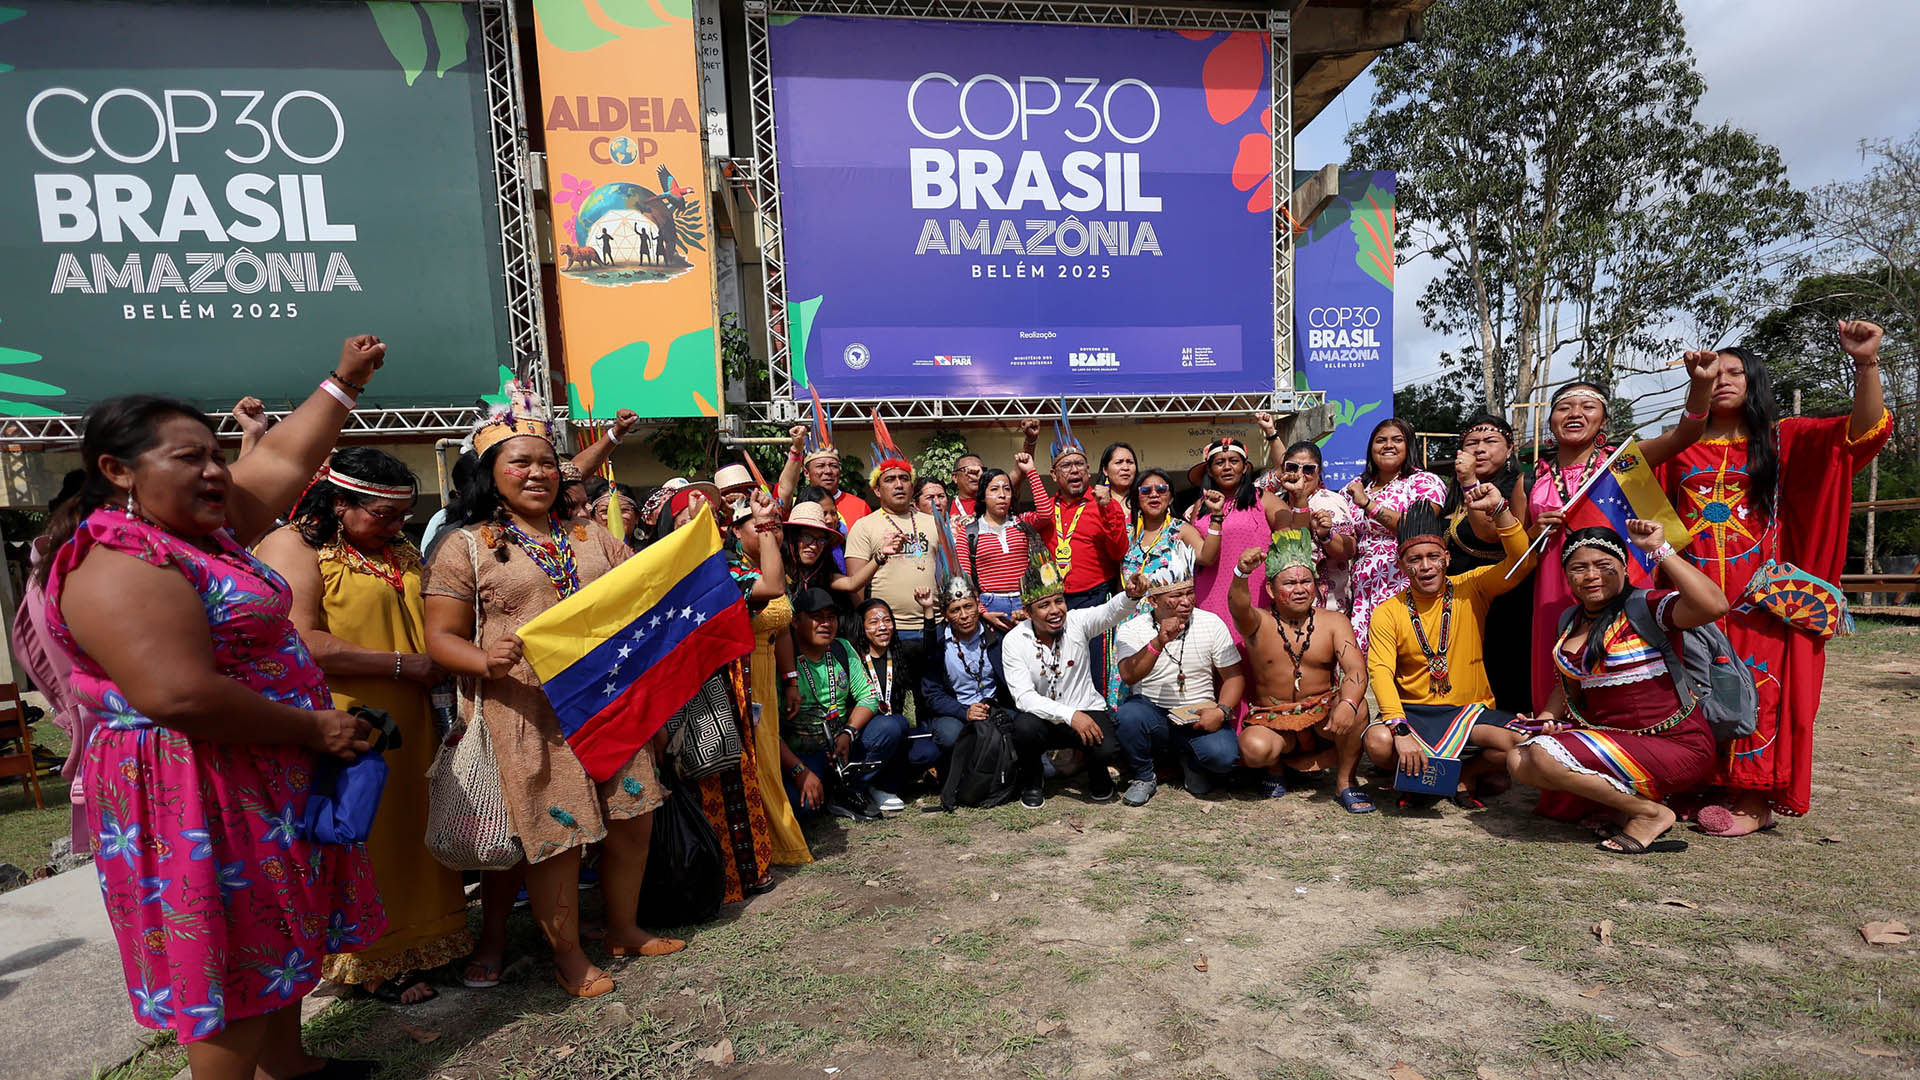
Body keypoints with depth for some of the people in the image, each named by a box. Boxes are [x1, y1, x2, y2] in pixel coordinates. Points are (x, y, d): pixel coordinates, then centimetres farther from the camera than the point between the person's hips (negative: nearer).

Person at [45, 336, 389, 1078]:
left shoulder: (201, 533, 7)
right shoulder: (120, 565, -22)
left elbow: (283, 461, 16)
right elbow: (181, 697, -31)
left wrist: (344, 382, 19)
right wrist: (312, 730, -21)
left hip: (261, 781, 10)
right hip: (200, 798, -10)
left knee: (272, 943, 21)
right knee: (235, 963, 3)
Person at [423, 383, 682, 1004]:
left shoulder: (592, 537, 12)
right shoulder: (467, 546, 0)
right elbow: (441, 638, -3)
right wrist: (487, 661, -24)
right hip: (532, 712, -5)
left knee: (632, 817, 12)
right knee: (557, 836, 3)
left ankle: (624, 931, 35)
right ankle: (569, 958, 27)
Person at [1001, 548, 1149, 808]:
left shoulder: (1077, 622, -8)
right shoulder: (1014, 642, -11)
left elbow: (1110, 612, -28)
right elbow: (1024, 697, -19)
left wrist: (1131, 595, -52)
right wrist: (1070, 715, -31)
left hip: (1086, 710, 1)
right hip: (1042, 716, 0)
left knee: (1107, 750, -29)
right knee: (1025, 726, -34)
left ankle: (1097, 773, 12)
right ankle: (1031, 779, 2)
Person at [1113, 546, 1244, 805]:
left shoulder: (1211, 623, 1)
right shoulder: (1131, 630, -4)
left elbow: (1234, 676, 4)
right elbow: (1129, 676, -21)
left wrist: (1221, 711, -14)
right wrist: (1159, 643, -34)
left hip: (1199, 716, 1)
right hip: (1152, 713, -1)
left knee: (1224, 756, -28)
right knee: (1128, 714, -33)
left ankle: (1192, 761, 11)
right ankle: (1142, 777, -3)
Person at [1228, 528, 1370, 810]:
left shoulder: (1334, 622, 1)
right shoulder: (1258, 623, -5)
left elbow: (1356, 669, -13)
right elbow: (1238, 606, -30)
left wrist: (1347, 704, -36)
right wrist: (1242, 573, -53)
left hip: (1323, 716, 2)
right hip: (1272, 718, -1)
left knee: (1356, 707, -29)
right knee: (1254, 748, -32)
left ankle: (1345, 781, -5)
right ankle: (1276, 766, 8)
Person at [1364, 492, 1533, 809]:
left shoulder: (1471, 589, 1)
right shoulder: (1388, 613, -5)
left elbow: (1520, 560, -13)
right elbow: (1380, 672, -16)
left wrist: (1499, 509, -26)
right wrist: (1401, 730, -30)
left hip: (1471, 710, 1)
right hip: (1413, 713, -1)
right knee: (1378, 742, -32)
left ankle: (1465, 778, 6)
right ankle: (1416, 777, 6)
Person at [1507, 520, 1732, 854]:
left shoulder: (1646, 606, -11)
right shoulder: (1571, 622, 11)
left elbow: (1714, 605, -32)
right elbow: (1570, 686, 22)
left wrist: (1658, 549, -26)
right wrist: (1546, 719, 3)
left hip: (1674, 747, -8)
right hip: (1610, 739, 8)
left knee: (1544, 755, -25)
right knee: (1519, 761, -5)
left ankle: (1650, 812, -5)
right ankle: (1626, 800, 5)